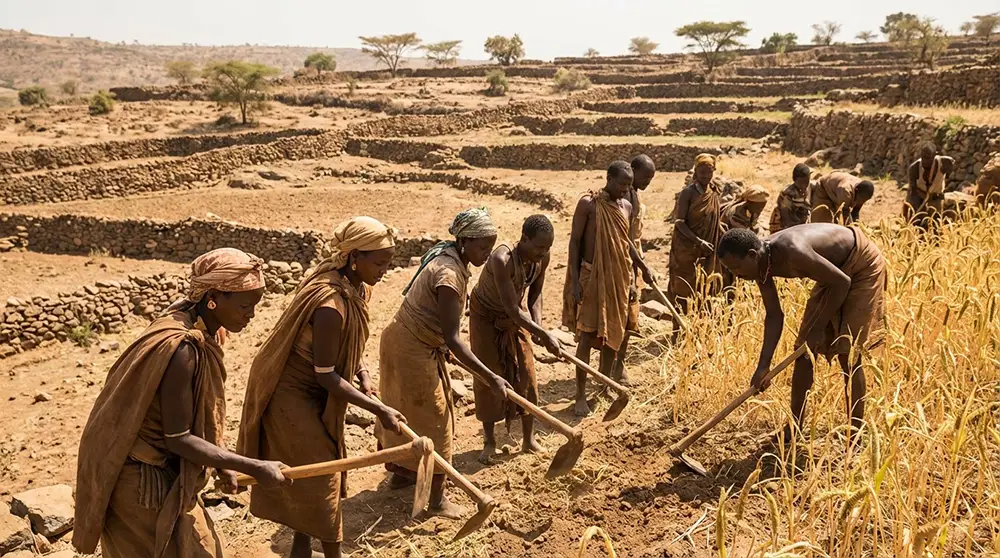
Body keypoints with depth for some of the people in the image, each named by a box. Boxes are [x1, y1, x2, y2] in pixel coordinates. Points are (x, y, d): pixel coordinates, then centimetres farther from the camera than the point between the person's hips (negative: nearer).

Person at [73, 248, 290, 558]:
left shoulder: (197, 328, -2)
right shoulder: (181, 347, -29)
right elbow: (178, 438, -25)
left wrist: (220, 462, 1)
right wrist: (254, 468, -25)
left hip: (162, 471, 8)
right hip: (143, 481, -8)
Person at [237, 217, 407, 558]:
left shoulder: (357, 287, -5)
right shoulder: (331, 303, -32)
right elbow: (326, 375, -27)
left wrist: (363, 374, -6)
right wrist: (378, 410, -25)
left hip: (314, 393, 9)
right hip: (292, 395, -9)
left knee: (311, 469, 19)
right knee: (319, 473, 3)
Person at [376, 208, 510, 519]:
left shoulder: (450, 258, 1)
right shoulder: (449, 275, -29)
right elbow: (452, 338, -30)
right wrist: (490, 378, -30)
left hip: (407, 341, 10)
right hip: (412, 351, -10)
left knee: (407, 411, 24)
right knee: (433, 420, 2)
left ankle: (401, 471, 44)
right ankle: (437, 499, 15)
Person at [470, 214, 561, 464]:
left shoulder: (542, 258, -19)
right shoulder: (502, 260, -38)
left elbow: (535, 294, -3)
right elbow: (512, 309, -36)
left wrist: (538, 323, -20)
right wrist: (544, 335, -35)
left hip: (515, 316, 5)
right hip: (486, 316, -5)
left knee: (526, 375, 5)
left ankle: (529, 439, 17)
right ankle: (489, 441, 16)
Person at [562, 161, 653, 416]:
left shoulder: (626, 206, 8)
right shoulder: (588, 204, -10)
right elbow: (574, 242, -10)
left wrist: (643, 267, 25)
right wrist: (575, 281, -14)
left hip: (618, 277, 6)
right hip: (592, 276, -6)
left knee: (612, 335, 11)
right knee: (587, 336, -4)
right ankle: (581, 395, 4)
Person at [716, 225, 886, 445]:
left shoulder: (791, 252, -38)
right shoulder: (761, 264, -12)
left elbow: (842, 281, -27)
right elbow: (774, 316, -6)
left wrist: (819, 327, -20)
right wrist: (763, 366, -12)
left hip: (862, 266, -8)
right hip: (834, 271, 8)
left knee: (847, 353, -12)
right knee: (802, 350, 5)